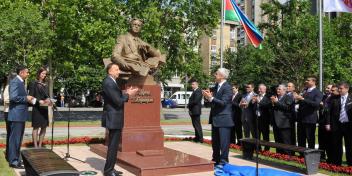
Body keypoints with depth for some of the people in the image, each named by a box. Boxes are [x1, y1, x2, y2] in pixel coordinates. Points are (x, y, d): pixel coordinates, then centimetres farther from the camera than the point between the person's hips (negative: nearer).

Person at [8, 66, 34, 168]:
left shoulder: (21, 82, 17)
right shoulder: (15, 82, -14)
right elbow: (13, 97, -24)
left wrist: (29, 100, 7)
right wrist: (26, 98, -15)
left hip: (21, 115, 10)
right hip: (16, 115, -10)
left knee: (18, 139, 16)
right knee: (14, 138, -4)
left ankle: (16, 159, 25)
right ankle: (13, 161, 1)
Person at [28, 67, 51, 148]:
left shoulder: (45, 85, 16)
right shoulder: (34, 84, -3)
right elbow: (31, 96, -8)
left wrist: (48, 100, -3)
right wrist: (39, 101, -22)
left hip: (45, 109, 6)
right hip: (37, 108, -6)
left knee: (44, 128, 7)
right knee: (36, 127, -3)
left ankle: (40, 145, 15)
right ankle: (35, 146, 1)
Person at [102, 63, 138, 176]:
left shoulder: (111, 82, 13)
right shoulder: (109, 83, -19)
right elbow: (118, 101, -22)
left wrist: (125, 93, 4)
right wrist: (128, 95, -8)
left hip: (114, 118, 11)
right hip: (113, 118, -11)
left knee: (113, 145, 17)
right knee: (113, 146, -3)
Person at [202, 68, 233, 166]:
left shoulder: (227, 87, -14)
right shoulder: (216, 86, 12)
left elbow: (223, 103, -22)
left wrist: (211, 98, -26)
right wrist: (209, 96, -1)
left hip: (224, 119, -9)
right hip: (215, 118, 9)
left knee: (224, 142, -1)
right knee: (215, 142, 17)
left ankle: (223, 162, 7)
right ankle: (216, 160, 29)